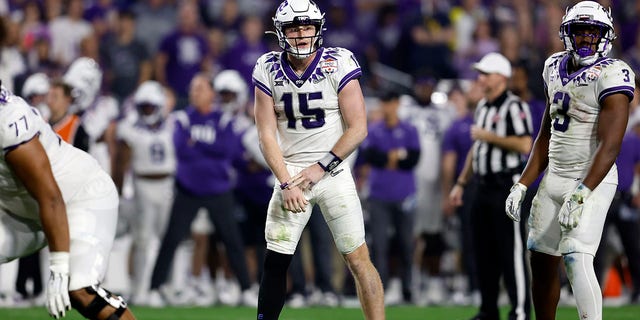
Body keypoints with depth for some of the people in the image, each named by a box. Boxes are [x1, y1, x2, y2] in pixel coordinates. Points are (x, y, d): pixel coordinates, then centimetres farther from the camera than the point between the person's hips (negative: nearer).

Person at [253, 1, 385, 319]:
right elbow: (267, 135, -1)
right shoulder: (269, 70, -1)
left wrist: (322, 167, -13)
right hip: (290, 172, 2)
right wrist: (286, 183, -12)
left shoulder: (338, 64, -8)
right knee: (275, 262, 0)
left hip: (332, 171, -2)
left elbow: (358, 129, -8)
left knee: (359, 258, -5)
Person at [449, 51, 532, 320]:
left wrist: (489, 136, -15)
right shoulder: (482, 107, 18)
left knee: (510, 250, -9)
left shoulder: (514, 106, -10)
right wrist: (461, 183, 23)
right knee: (484, 251, 9)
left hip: (506, 185, -9)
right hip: (483, 186, 9)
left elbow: (525, 145, -20)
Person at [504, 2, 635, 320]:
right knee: (542, 262, 12)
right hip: (554, 176, 8)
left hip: (591, 181, -8)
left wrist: (581, 195, -29)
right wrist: (522, 185, 12)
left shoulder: (610, 75, -14)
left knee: (577, 260, -22)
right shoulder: (556, 68, 9)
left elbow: (609, 146, -21)